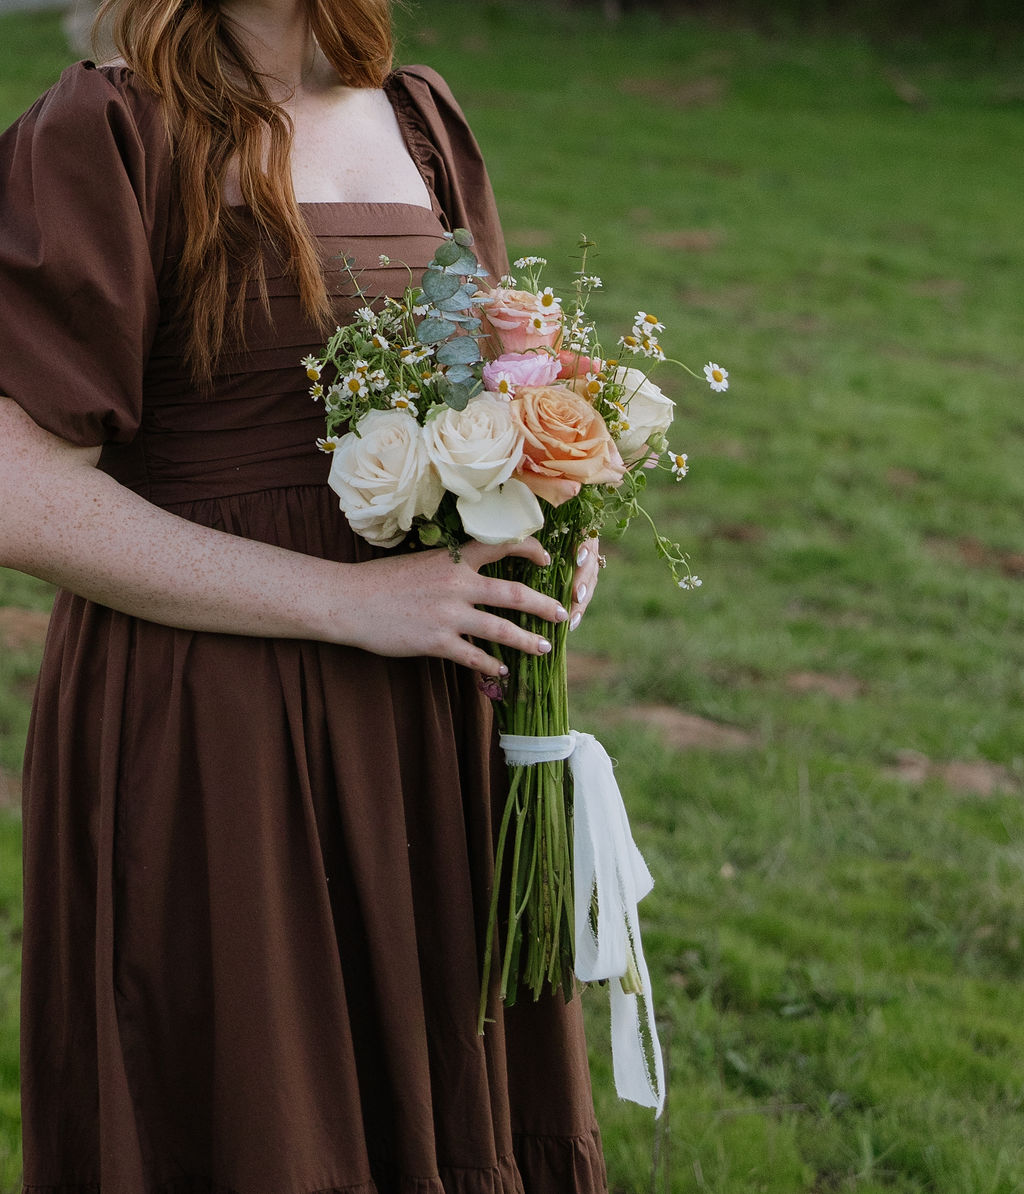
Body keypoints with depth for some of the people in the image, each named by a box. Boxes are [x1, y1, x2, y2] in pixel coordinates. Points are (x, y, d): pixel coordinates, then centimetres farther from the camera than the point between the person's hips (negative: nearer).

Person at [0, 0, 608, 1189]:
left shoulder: (421, 120, 10)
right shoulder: (101, 133, -10)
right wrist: (349, 600, -19)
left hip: (428, 728, 6)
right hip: (209, 737, -6)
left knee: (433, 1091, 14)